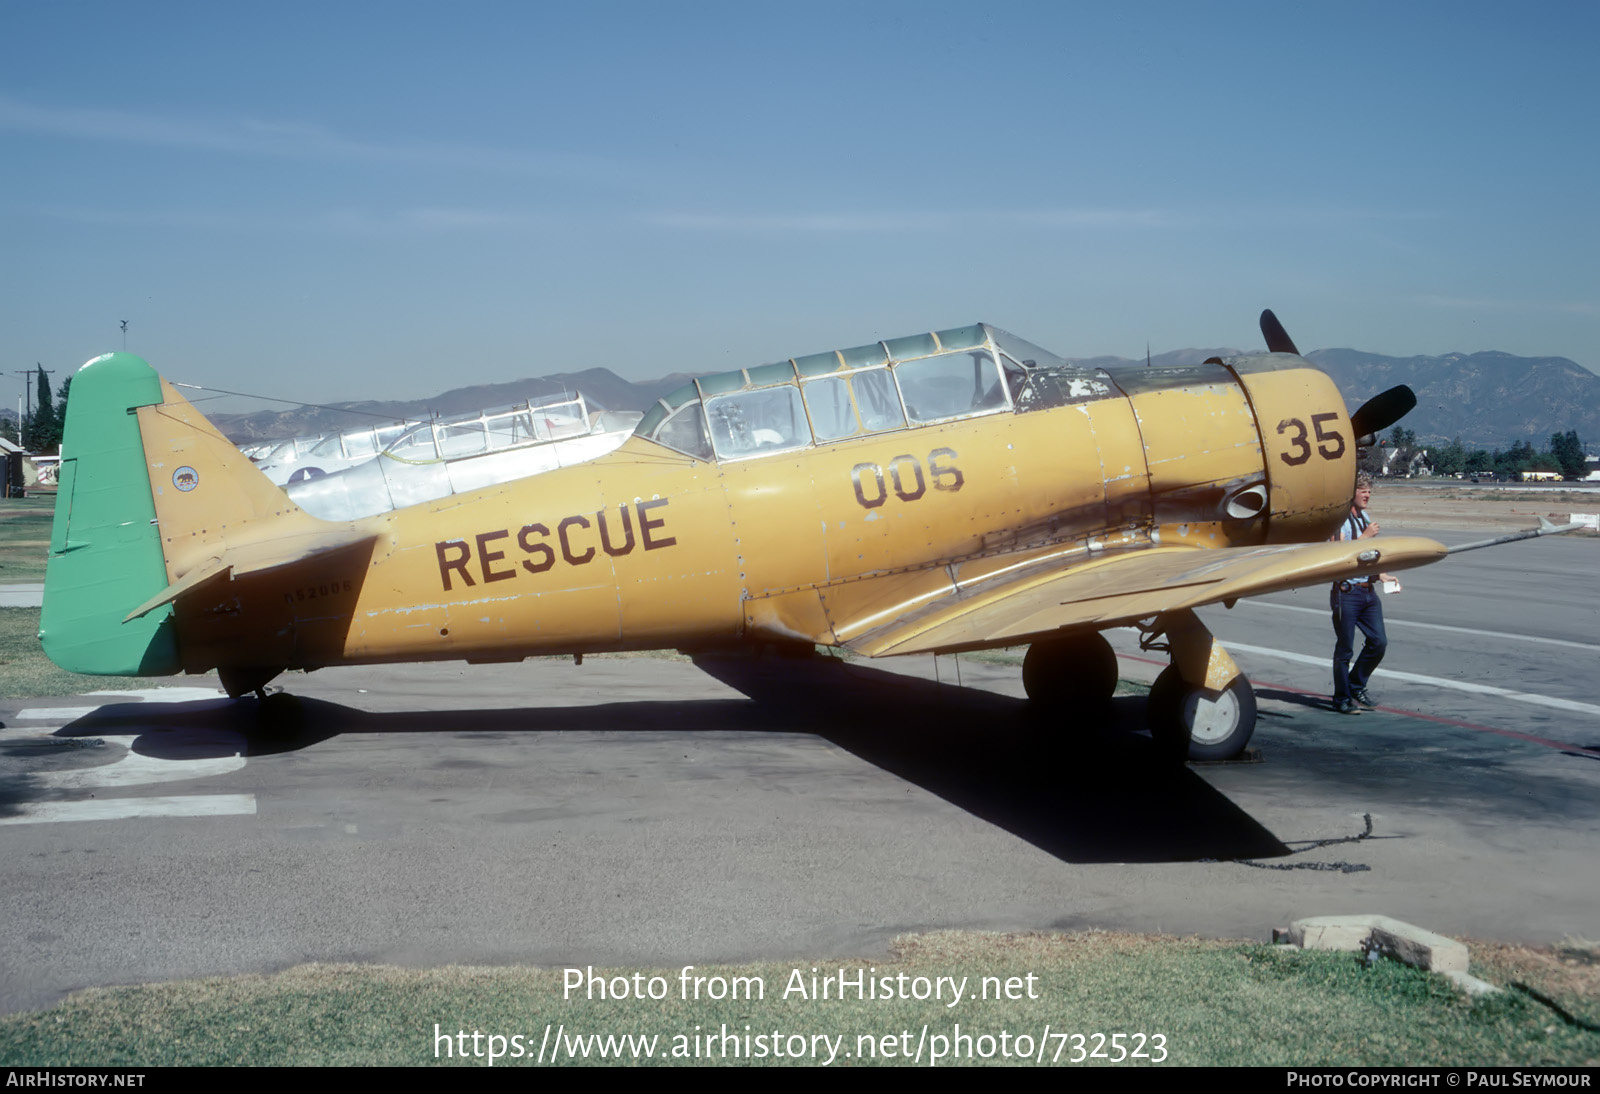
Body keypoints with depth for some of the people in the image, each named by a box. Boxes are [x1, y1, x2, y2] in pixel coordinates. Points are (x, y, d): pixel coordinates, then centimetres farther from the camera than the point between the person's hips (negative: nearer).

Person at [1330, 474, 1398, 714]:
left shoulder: (1365, 518, 16)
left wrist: (1383, 576, 12)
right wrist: (1366, 536, -19)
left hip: (1368, 591, 7)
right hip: (1347, 593, -7)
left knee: (1379, 642, 3)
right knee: (1345, 648, 0)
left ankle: (1357, 686, 21)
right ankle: (1342, 699, 12)